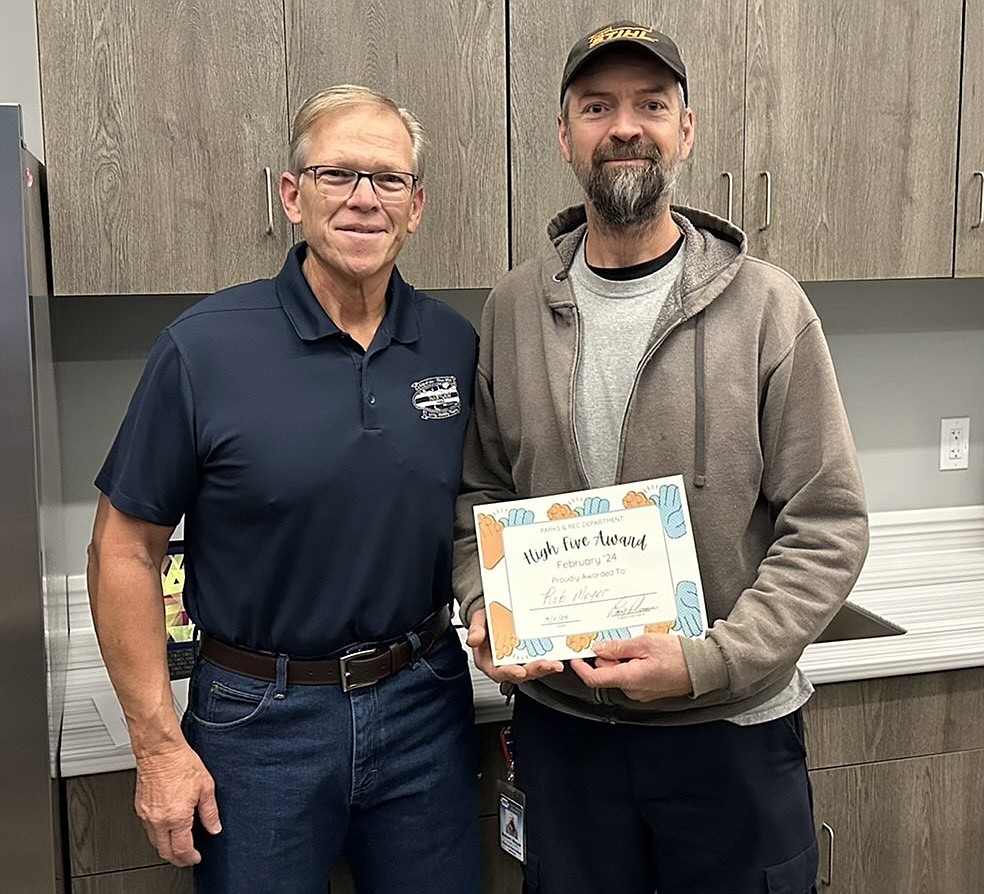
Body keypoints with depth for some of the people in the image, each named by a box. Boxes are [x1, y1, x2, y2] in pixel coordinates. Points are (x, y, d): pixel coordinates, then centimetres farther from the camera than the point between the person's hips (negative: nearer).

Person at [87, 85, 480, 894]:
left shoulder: (456, 346, -1)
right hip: (261, 720, -3)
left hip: (425, 705, 3)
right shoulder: (204, 348, -12)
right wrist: (159, 743, -9)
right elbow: (125, 551, -7)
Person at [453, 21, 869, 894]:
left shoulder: (766, 306, -9)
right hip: (559, 722, 2)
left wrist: (707, 661, -19)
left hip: (733, 730, -2)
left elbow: (829, 528, -9)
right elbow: (481, 494, 8)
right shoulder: (513, 309, -1)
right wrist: (485, 611, -9)